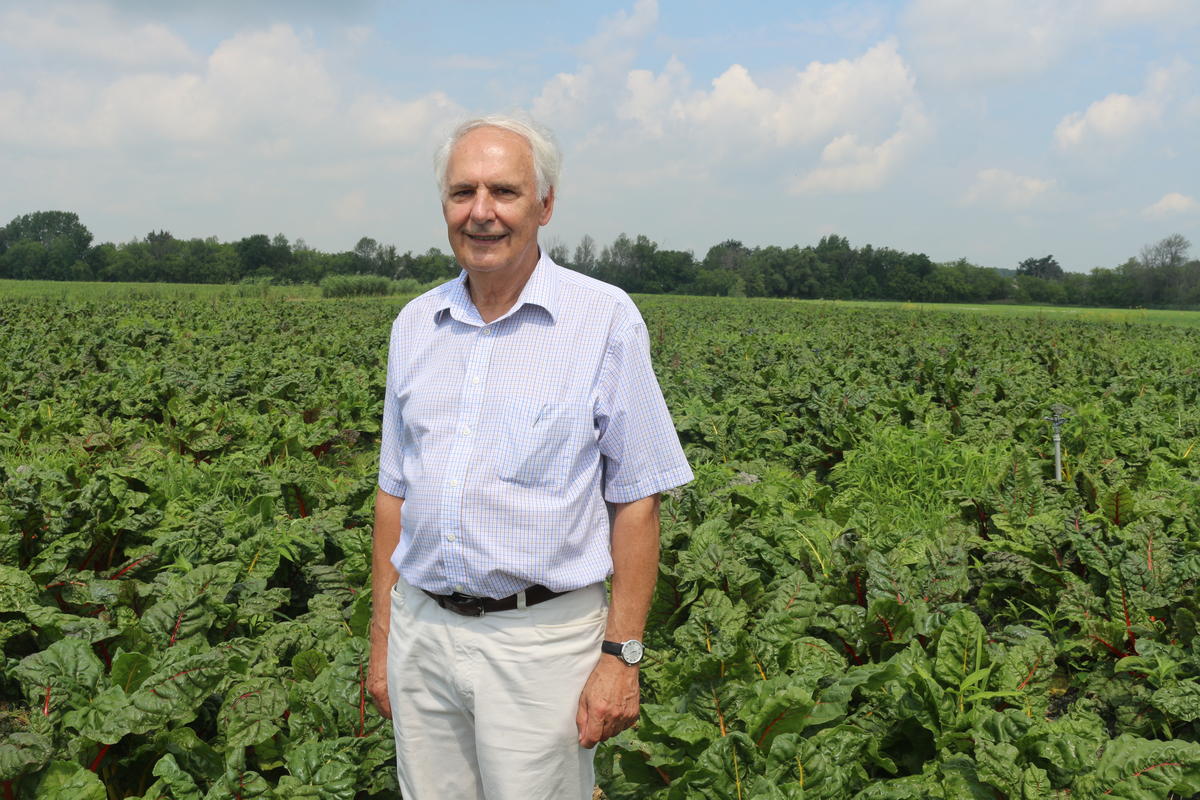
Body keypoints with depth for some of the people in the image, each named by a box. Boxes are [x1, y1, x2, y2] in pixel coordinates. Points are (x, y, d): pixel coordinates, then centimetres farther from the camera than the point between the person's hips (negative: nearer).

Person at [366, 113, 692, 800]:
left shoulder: (605, 319, -7)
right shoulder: (415, 325, 8)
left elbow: (636, 501, -7)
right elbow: (396, 492, 13)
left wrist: (621, 656, -11)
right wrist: (383, 636, 11)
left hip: (540, 640, -4)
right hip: (422, 631, 5)